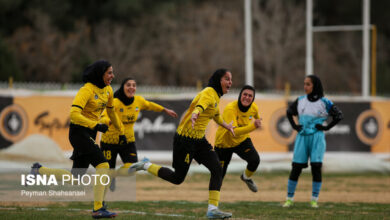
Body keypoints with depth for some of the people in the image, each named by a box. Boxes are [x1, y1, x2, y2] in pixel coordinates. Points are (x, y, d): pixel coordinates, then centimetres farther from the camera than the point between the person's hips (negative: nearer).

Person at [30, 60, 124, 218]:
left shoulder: (108, 90, 8)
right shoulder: (87, 90, -18)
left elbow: (110, 111, 26)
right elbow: (74, 114, -28)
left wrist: (121, 131, 33)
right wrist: (96, 125, -31)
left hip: (90, 134, 9)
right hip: (79, 132, -9)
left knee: (75, 177, 9)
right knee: (103, 165, -21)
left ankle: (39, 170, 24)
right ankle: (98, 209, -23)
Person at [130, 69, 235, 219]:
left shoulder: (216, 96, 12)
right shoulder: (209, 93, -17)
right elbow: (200, 105, -41)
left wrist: (226, 126, 48)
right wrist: (194, 115, -62)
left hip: (199, 139, 9)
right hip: (186, 139, -9)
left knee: (217, 170, -7)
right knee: (178, 178, -2)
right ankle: (146, 166, 17)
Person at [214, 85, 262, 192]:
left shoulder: (254, 108, -13)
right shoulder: (230, 109, -34)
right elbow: (234, 132, -45)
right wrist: (253, 126, -55)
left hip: (242, 140, 4)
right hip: (224, 142, -4)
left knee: (255, 160, -22)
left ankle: (246, 177, 12)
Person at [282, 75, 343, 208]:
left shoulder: (324, 102, -1)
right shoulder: (300, 101, 9)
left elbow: (339, 116, 3)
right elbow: (289, 112, 25)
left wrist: (326, 127, -3)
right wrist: (294, 126, 13)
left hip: (317, 138, -2)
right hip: (302, 137, 3)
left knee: (316, 167, -7)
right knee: (296, 168, -1)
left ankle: (314, 200, 1)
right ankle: (289, 199, 5)